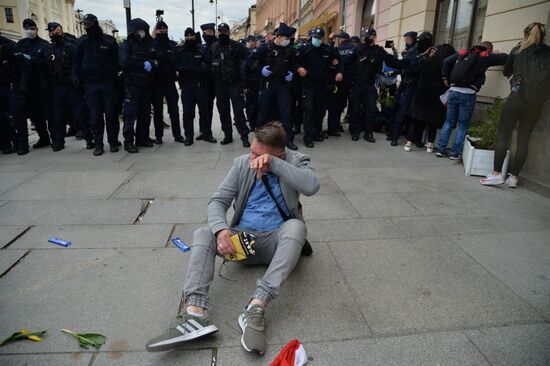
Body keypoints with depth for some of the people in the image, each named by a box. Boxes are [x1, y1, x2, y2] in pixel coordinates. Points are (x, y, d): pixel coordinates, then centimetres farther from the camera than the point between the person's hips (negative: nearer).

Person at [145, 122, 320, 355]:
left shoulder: (296, 161, -4)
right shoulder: (242, 164, 1)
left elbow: (312, 186, -26)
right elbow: (218, 201, -4)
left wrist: (274, 164, -28)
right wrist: (221, 229, -25)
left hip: (276, 240, -2)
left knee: (295, 226, -34)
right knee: (203, 234, -21)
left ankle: (256, 308, -43)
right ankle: (195, 314, -38)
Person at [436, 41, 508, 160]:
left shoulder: (463, 53, 15)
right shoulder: (486, 57, 5)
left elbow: (447, 61, 12)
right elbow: (505, 58, 6)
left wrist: (445, 78, 18)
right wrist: (496, 54, 27)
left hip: (453, 91, 4)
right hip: (467, 94, -4)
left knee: (449, 122, 13)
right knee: (463, 125, 6)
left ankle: (441, 149, 9)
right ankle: (455, 153, 5)